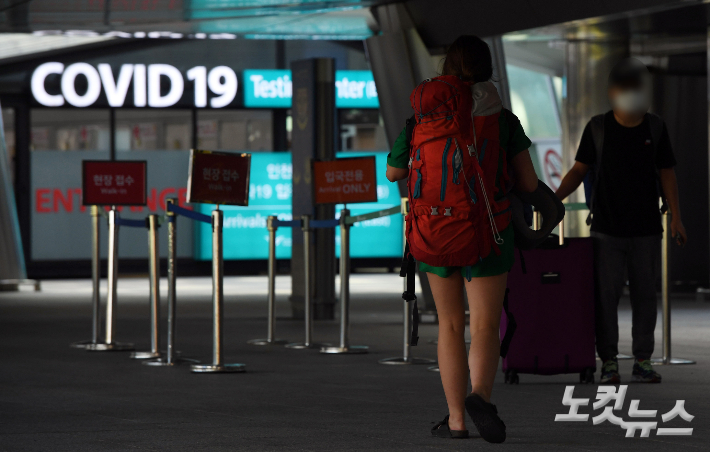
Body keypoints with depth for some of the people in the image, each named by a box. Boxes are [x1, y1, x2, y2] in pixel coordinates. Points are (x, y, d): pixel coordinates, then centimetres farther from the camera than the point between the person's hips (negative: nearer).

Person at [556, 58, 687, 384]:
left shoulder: (655, 128, 5)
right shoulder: (598, 128, 0)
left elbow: (666, 173, 8)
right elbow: (579, 170, 2)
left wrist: (676, 216, 1)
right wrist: (554, 198, -12)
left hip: (646, 229, 1)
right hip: (607, 229, -1)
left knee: (644, 294, 4)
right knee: (606, 295, -3)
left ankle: (642, 361, 11)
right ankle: (608, 363, 4)